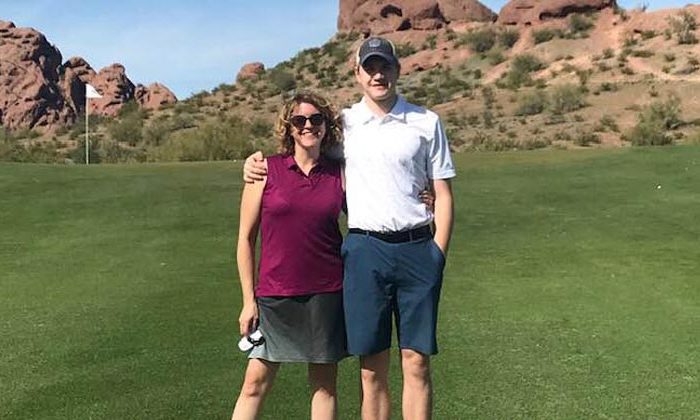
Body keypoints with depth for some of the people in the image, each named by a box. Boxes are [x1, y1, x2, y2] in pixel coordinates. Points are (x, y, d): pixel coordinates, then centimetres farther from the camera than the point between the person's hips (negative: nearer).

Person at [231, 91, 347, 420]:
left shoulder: (339, 174, 3)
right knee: (255, 382, 3)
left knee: (324, 383, 9)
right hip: (274, 293, -1)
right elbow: (245, 238, 0)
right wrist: (249, 300, -2)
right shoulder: (266, 170, -2)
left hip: (326, 292, 1)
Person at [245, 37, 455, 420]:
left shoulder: (426, 122, 7)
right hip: (364, 249, 0)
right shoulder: (343, 123, 8)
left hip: (417, 248, 0)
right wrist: (258, 161, 1)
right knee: (372, 370, 5)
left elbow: (443, 193, 8)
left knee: (416, 363, 4)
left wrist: (438, 254, -1)